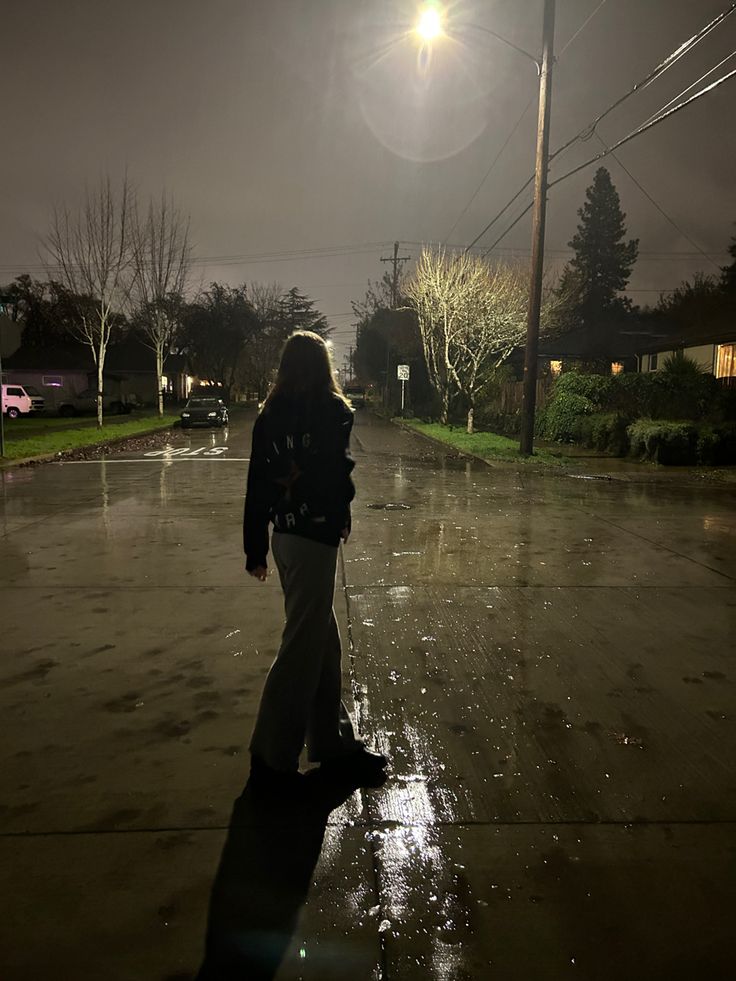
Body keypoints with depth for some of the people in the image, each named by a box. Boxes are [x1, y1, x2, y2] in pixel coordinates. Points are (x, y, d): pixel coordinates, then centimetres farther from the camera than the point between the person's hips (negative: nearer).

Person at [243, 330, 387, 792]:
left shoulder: (270, 415, 8)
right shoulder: (331, 411, -9)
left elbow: (258, 482, 9)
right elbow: (338, 473, -15)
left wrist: (256, 548, 15)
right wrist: (342, 516, 5)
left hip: (285, 535, 7)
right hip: (314, 537, -7)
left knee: (324, 644, 16)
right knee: (303, 647, 2)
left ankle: (334, 744, 28)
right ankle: (272, 757, 12)